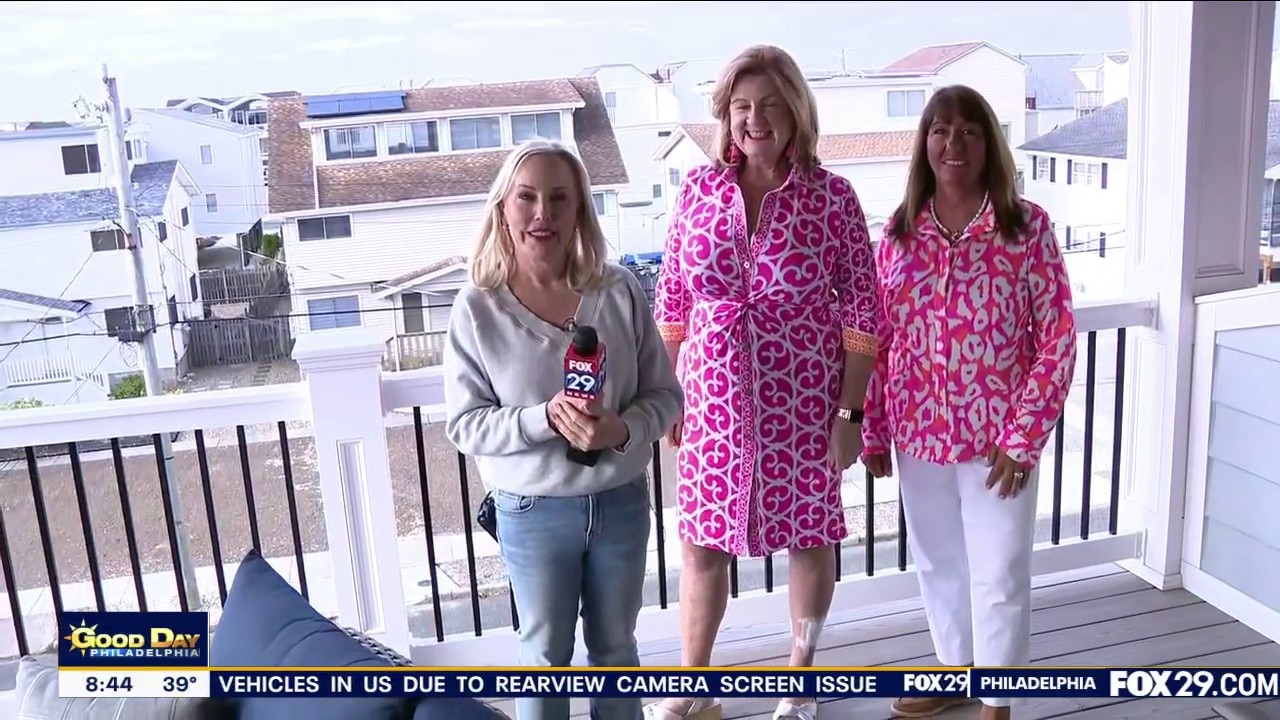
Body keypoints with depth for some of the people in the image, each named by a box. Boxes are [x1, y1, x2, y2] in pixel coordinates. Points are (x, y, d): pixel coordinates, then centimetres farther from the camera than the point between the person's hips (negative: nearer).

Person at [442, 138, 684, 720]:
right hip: (533, 512, -1)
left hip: (621, 501, 2)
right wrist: (544, 418, -26)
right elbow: (464, 425, -10)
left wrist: (624, 429, -24)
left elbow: (665, 393, -3)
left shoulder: (620, 291, -9)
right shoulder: (478, 308, -12)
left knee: (615, 644, 22)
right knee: (545, 652, 16)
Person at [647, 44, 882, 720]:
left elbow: (861, 313, -5)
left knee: (810, 537, 14)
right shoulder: (699, 188, -1)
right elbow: (672, 303, 5)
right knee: (701, 543, 11)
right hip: (713, 404, 2)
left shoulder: (830, 195, -8)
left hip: (803, 405, -2)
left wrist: (850, 414, -7)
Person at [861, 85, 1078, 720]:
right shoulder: (899, 231, 1)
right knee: (937, 563, 19)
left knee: (998, 573, 8)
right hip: (918, 433, 3)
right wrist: (873, 431, 4)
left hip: (997, 435, -3)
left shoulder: (1027, 225, -8)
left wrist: (1024, 436, -12)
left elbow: (1057, 336, -8)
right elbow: (878, 338, 5)